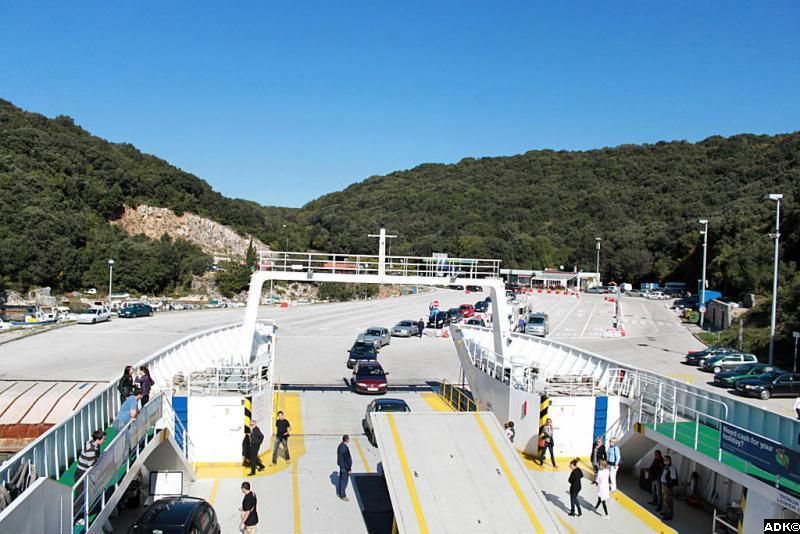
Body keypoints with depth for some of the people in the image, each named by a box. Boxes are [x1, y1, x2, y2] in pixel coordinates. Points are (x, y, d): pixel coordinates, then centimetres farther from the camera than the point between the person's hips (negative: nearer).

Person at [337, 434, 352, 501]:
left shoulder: (340, 445, 0)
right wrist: (349, 469, -15)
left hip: (341, 465, 10)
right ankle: (342, 496, 14)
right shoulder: (345, 448, -30)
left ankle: (338, 492, 36)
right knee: (344, 481, 3)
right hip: (345, 467, -10)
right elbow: (347, 460, -24)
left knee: (340, 479, 22)